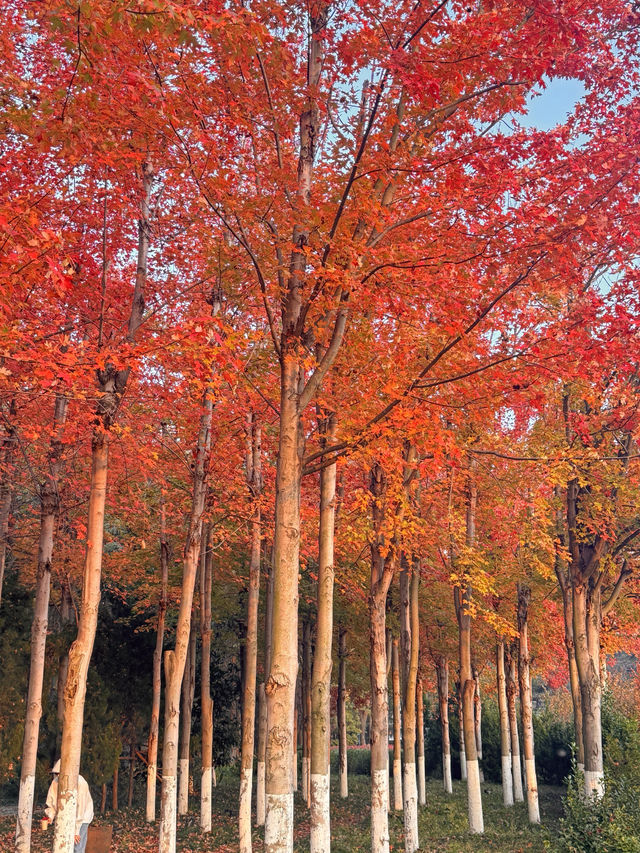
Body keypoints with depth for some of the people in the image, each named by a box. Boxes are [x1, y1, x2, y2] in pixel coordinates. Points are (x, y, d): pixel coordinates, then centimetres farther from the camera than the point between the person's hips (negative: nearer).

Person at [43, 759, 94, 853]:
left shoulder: (80, 783, -28)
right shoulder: (56, 782, -12)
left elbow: (79, 808, -29)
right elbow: (51, 802, 0)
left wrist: (75, 830, -28)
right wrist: (50, 816, -18)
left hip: (81, 819, -5)